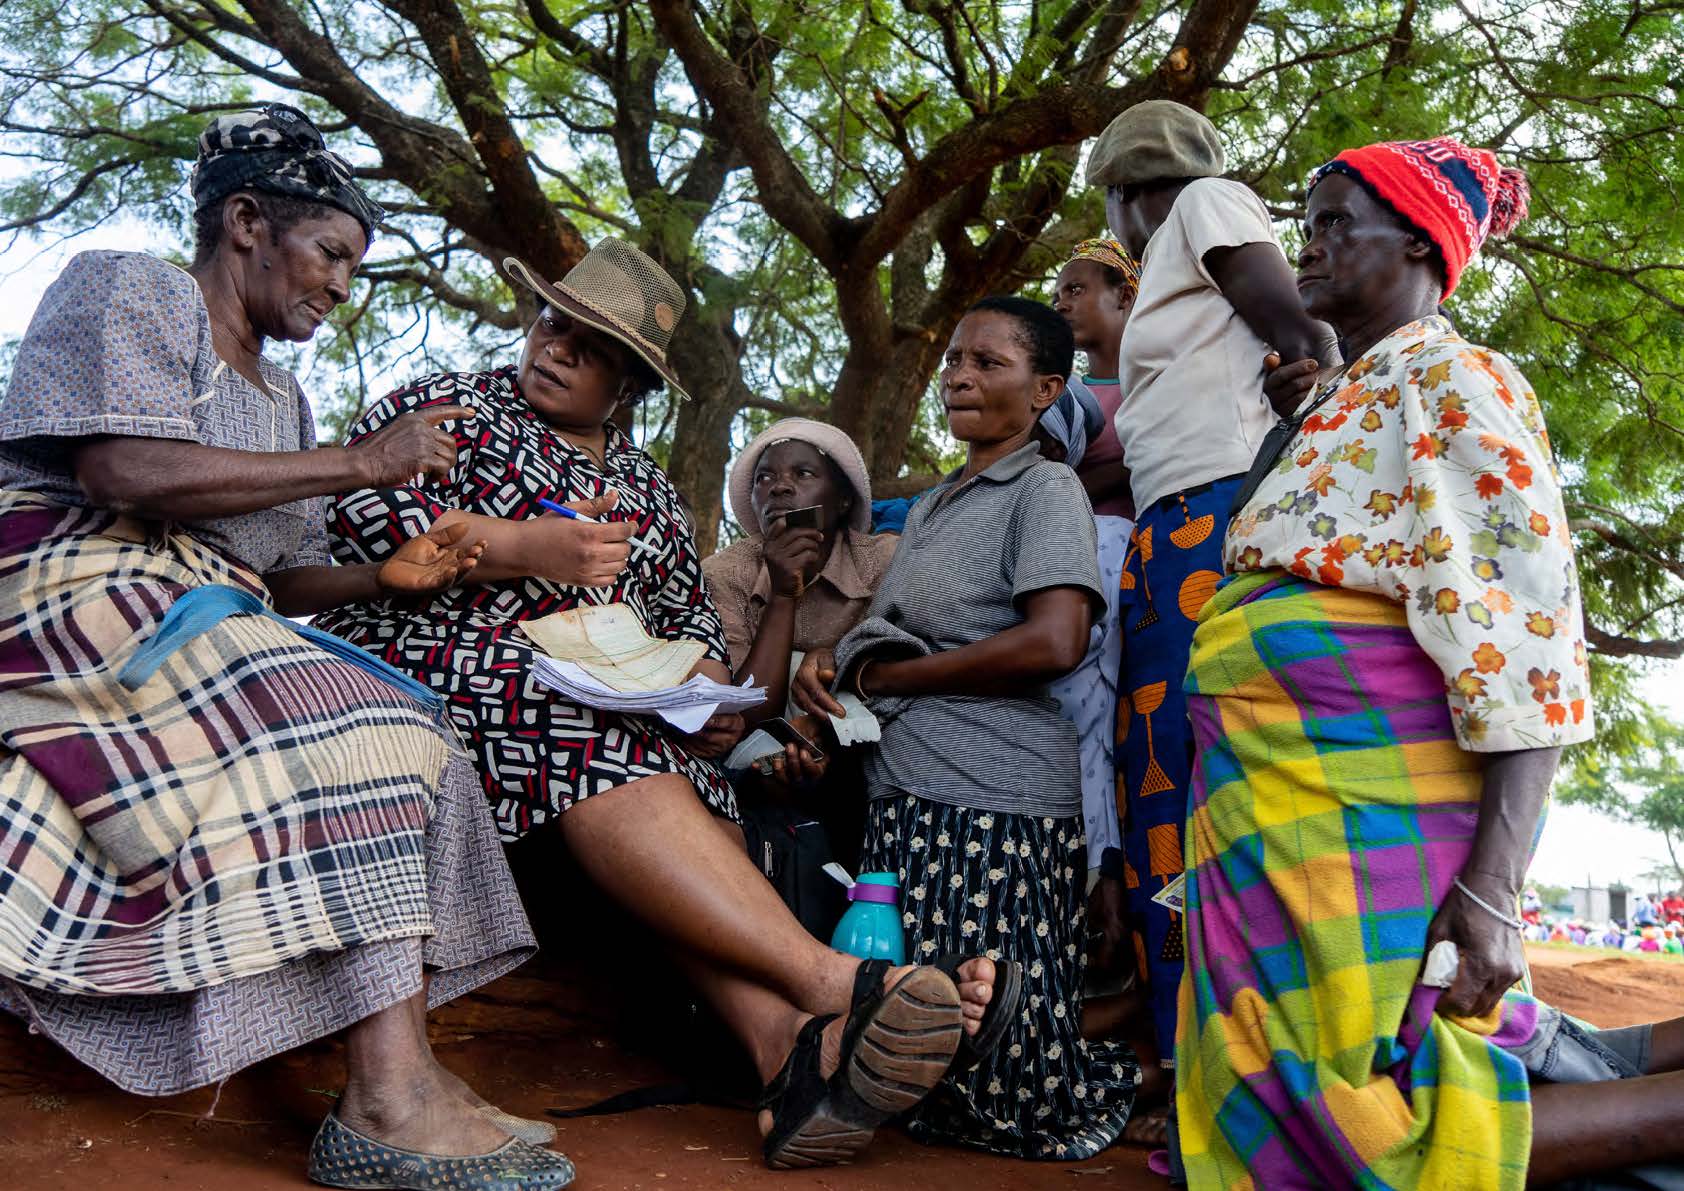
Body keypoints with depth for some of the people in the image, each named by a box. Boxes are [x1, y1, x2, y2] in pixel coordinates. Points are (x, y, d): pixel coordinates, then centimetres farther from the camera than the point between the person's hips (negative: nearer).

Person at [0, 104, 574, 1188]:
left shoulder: (284, 397, 24)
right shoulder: (130, 292, 0)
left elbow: (281, 578, 20)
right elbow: (126, 472, -19)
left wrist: (386, 576, -1)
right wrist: (360, 464, -15)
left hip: (205, 623, 9)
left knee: (408, 749, -10)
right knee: (349, 737, -27)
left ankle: (402, 1080, -23)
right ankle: (391, 1097, -34)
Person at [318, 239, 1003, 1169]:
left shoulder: (649, 493, 25)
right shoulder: (451, 406, 12)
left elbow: (688, 620, 26)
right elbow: (354, 508, -4)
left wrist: (705, 689, 1)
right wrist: (522, 546, -13)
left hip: (599, 709, 5)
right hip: (424, 666, -4)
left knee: (686, 782, -29)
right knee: (607, 744, -35)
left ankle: (784, 1036, -48)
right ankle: (831, 979, -45)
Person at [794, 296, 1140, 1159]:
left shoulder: (1046, 489, -4)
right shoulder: (930, 506, 21)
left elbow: (1052, 643, -18)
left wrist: (880, 678, -11)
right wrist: (830, 660, 0)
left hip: (993, 804, -8)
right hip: (905, 794, 8)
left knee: (995, 1061, -2)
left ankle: (1127, 1073, 21)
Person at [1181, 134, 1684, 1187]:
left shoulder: (1455, 378, -5)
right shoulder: (1347, 399, 22)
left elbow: (1523, 636, -17)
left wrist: (1492, 887, -24)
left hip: (1360, 810, -9)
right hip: (1296, 796, 9)